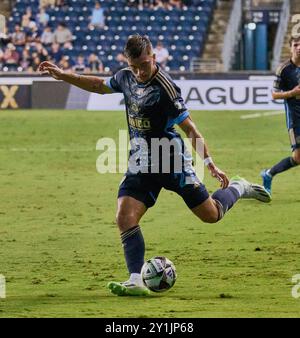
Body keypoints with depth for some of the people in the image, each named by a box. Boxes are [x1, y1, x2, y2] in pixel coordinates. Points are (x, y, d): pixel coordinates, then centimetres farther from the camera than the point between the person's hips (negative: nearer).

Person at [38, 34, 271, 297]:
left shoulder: (165, 88, -21)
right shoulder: (126, 77, 0)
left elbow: (189, 128, -17)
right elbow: (100, 85, 22)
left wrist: (209, 163, -18)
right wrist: (63, 76, 19)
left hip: (171, 162, -6)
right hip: (139, 164, 6)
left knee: (211, 214, 2)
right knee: (125, 219, -13)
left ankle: (238, 189, 33)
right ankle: (136, 282, -13)